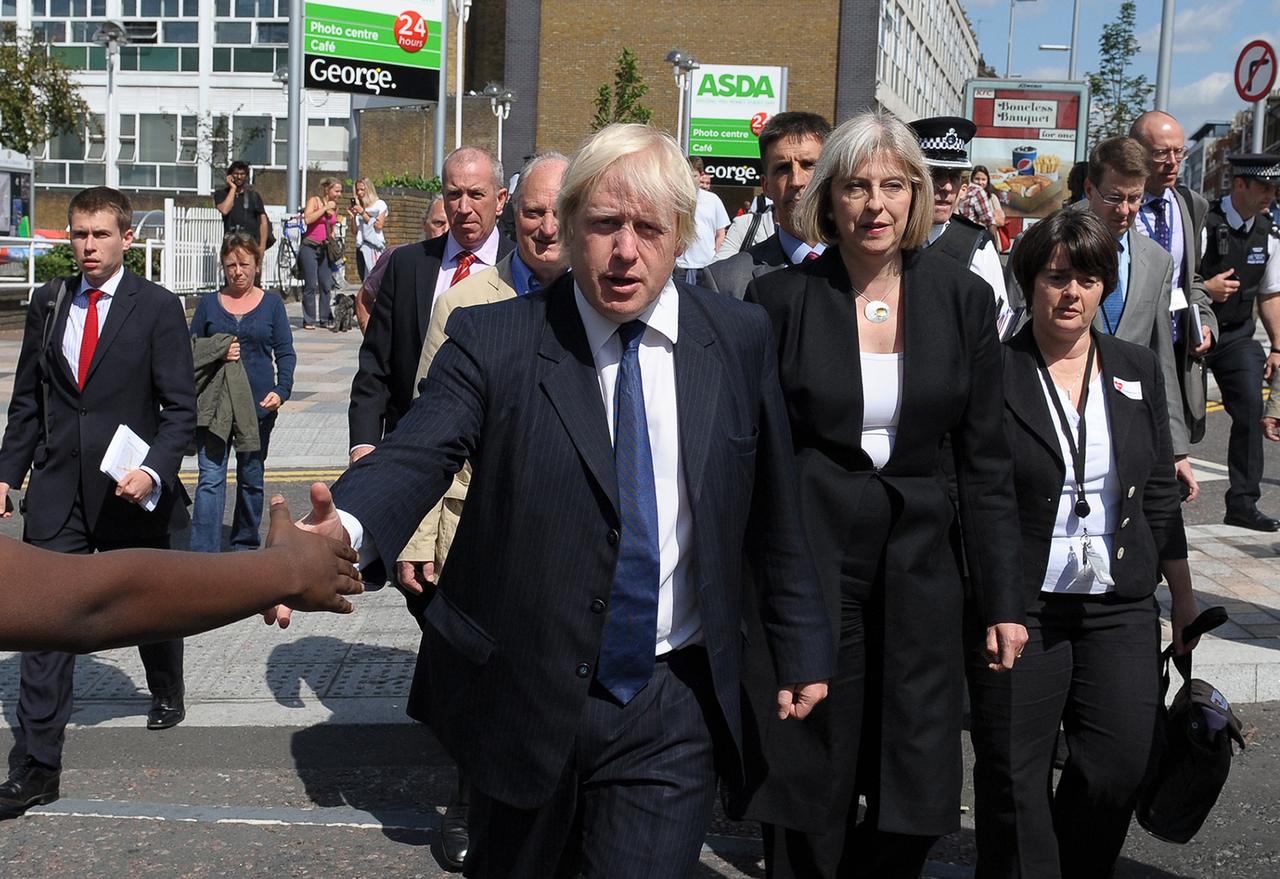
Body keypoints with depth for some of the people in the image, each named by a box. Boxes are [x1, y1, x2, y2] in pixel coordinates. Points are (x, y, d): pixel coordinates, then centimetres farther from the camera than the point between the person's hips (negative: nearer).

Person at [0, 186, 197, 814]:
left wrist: (154, 470, -22)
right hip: (57, 489, 2)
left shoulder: (158, 308, -6)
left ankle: (166, 695, 46)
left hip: (133, 489, -2)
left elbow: (180, 407, -8)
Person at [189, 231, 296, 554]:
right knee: (211, 477, -8)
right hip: (213, 403, -1)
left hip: (258, 404, 1)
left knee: (251, 477, 12)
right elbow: (192, 351, 9)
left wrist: (281, 390, -13)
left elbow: (285, 353, 3)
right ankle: (203, 553, -10)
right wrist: (218, 353, -12)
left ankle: (245, 545, 27)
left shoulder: (272, 304, 6)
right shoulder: (208, 304, 7)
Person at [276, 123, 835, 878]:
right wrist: (344, 525, -44)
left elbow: (772, 509, 5)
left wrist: (804, 645, 11)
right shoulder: (494, 341, -8)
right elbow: (417, 454, -23)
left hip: (671, 709, 1)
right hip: (525, 699, 0)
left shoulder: (740, 339, -1)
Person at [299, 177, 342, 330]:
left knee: (326, 285, 4)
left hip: (324, 249, 6)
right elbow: (308, 219, -21)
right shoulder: (314, 201, -5)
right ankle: (308, 320, 1)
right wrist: (325, 208, -17)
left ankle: (325, 319, 13)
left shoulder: (335, 208, 13)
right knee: (310, 285, -5)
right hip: (310, 247, -6)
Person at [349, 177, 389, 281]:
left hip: (375, 246, -5)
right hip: (361, 247, 5)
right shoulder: (358, 207, 14)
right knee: (364, 280, 3)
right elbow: (355, 231, 12)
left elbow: (379, 226, -7)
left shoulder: (379, 204, 3)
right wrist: (353, 216, -3)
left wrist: (363, 213, -9)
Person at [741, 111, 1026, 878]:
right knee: (810, 793, 5)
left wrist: (1003, 602, 2)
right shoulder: (781, 298, -4)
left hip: (917, 563, 2)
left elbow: (986, 462, 5)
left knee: (918, 800, 5)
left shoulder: (964, 299, 2)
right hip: (805, 560, -2)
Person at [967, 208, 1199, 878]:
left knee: (1117, 767, 2)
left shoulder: (1138, 370, 9)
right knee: (1016, 780, 3)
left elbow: (1160, 494, 14)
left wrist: (1183, 598, 14)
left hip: (1119, 608, 4)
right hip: (1018, 607, -4)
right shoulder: (993, 374, -6)